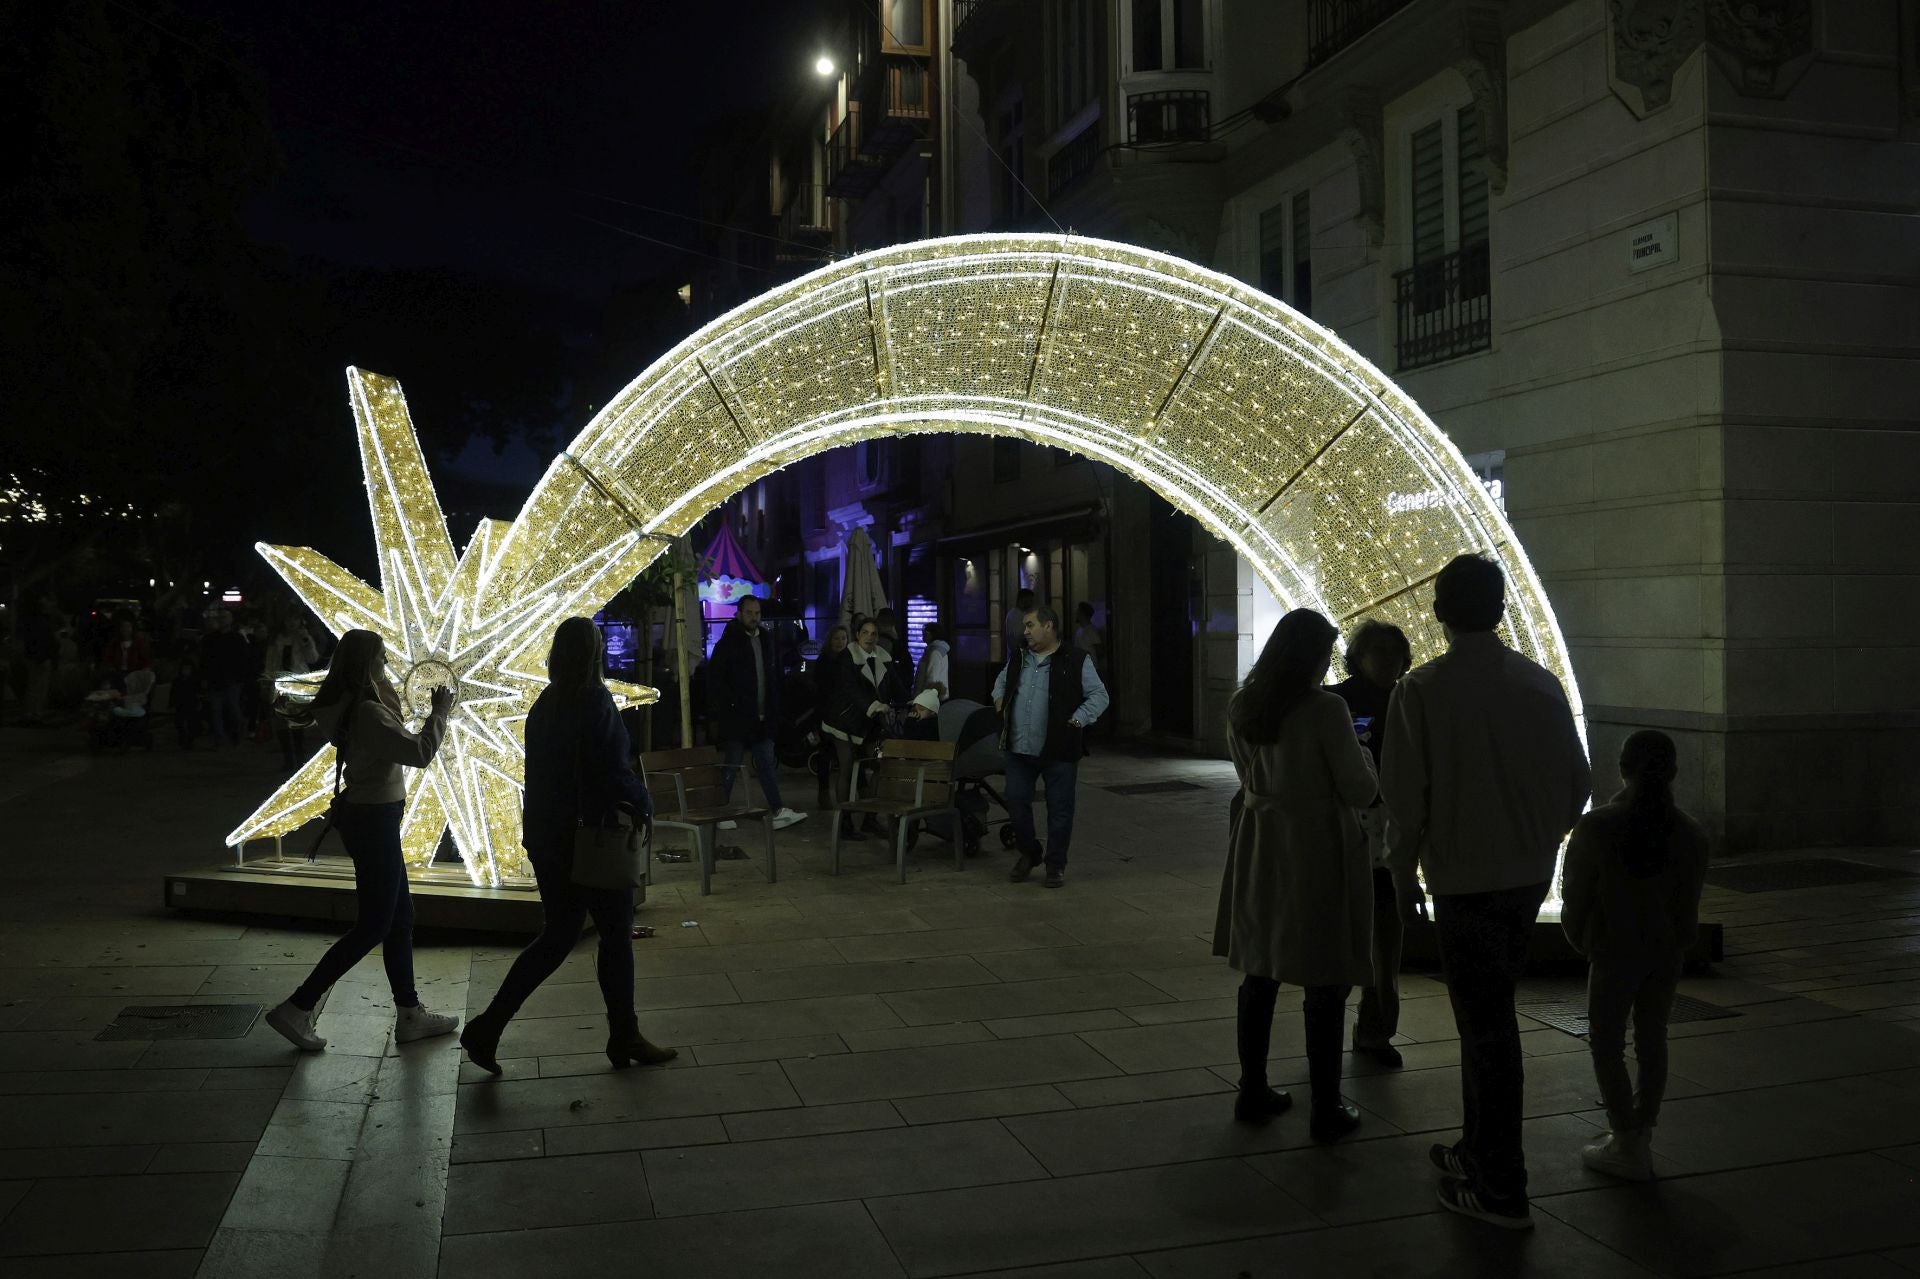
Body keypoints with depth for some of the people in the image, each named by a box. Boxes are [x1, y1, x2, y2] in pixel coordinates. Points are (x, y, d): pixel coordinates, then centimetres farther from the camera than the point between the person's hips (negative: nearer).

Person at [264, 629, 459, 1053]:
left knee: (399, 918, 15)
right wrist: (440, 713, -10)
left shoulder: (351, 706, 7)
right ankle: (297, 1009, 3)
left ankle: (409, 1015, 23)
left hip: (369, 817, 10)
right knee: (373, 926, -1)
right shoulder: (369, 712, -22)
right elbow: (419, 752, -24)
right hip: (374, 821, -10)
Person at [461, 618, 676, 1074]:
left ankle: (487, 1027, 12)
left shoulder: (544, 704, 8)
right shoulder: (595, 702, -16)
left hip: (545, 835, 8)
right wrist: (642, 805, -2)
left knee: (557, 935, 16)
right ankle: (625, 1038, 20)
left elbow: (539, 769, 12)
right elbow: (613, 770, -19)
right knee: (615, 934, 8)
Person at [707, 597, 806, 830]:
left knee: (767, 765, 2)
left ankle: (778, 812, 0)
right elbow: (715, 681, -9)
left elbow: (775, 678, 18)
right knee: (730, 768, 2)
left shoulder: (766, 639, 12)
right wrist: (717, 716, -14)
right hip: (736, 718, -5)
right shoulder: (728, 643, -7)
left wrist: (774, 711, 11)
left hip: (762, 718, 6)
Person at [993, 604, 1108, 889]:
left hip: (1059, 750, -5)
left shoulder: (1076, 661, -6)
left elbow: (1099, 696, -5)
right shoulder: (1017, 658, 11)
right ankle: (1028, 854, 28)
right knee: (1016, 802, 7)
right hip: (1019, 748, 5)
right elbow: (1001, 681, 30)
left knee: (1059, 809, 3)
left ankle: (1056, 865, 17)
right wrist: (999, 700, 11)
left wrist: (1077, 721, -16)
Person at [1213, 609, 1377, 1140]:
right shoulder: (1326, 709, -17)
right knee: (1326, 983, 4)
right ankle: (1326, 1110, 11)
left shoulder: (1242, 706, 2)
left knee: (1259, 973, 14)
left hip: (1259, 846, 6)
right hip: (1316, 847, -6)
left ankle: (1253, 1092, 23)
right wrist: (1360, 752, 6)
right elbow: (1360, 791, -12)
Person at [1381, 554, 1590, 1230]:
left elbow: (1403, 792, -14)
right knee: (1490, 1013, 21)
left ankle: (1501, 1190, 9)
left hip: (1463, 876, -5)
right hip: (1530, 872, 5)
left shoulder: (1422, 690, -14)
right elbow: (1577, 781, 3)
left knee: (1485, 1022, 2)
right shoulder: (1541, 684, -1)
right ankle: (1479, 1149, 34)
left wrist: (1412, 848, 5)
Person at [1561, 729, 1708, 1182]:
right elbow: (1688, 907, 2)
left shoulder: (1596, 827, -16)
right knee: (1652, 1041, 15)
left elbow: (1576, 896, -9)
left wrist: (1583, 942, 9)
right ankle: (1641, 1137, 24)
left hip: (1615, 953, -4)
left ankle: (1627, 1146, 5)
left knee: (1606, 1045, 7)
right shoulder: (1690, 834, -5)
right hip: (1666, 954, 4)